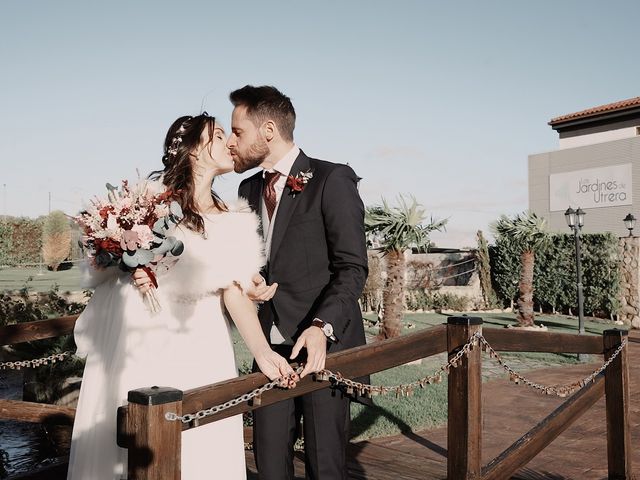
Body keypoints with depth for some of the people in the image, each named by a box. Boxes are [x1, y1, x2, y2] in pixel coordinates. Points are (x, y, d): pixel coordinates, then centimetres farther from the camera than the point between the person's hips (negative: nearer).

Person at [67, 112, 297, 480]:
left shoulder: (231, 222, 4)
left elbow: (234, 291, -4)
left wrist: (262, 351, -17)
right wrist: (130, 269, -20)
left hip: (198, 348, 3)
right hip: (138, 341, -2)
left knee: (201, 446, 4)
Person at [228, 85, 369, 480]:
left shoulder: (333, 179, -7)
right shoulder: (249, 189, 14)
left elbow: (352, 267, -12)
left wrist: (322, 327, -25)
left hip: (325, 344, -6)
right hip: (270, 347, 6)